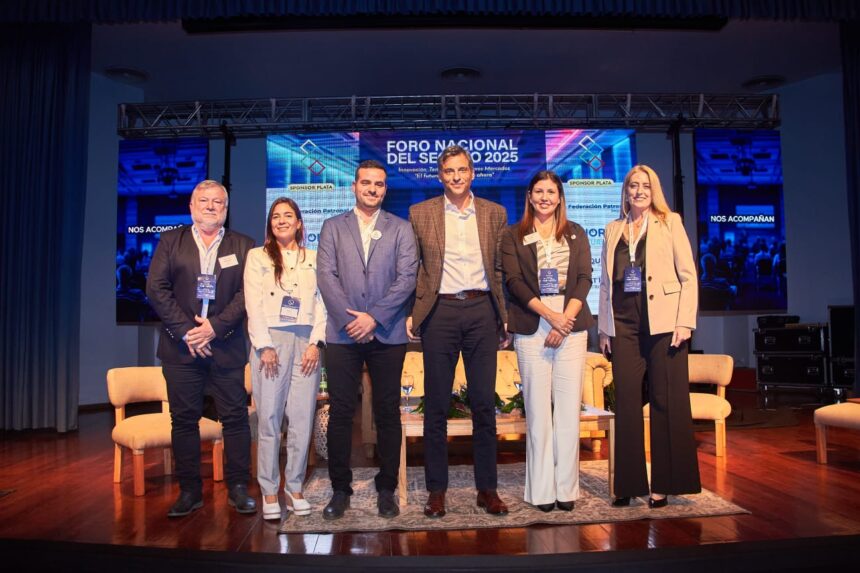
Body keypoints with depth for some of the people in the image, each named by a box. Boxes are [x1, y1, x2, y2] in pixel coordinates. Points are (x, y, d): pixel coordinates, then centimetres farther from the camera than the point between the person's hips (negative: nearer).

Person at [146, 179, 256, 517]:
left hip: (226, 346, -1)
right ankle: (189, 490, 17)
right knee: (184, 419, 6)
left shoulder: (243, 246, 7)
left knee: (235, 417, 2)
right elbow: (156, 289, 1)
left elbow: (247, 293, -2)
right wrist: (185, 330, -9)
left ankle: (238, 488, 14)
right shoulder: (170, 241, 10)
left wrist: (215, 327, -13)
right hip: (181, 346, 1)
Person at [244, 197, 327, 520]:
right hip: (270, 339, -1)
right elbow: (253, 304, 2)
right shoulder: (257, 257, 10)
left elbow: (321, 303, 8)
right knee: (269, 418, -2)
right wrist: (265, 346, -7)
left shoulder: (313, 259, 14)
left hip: (306, 341, 2)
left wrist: (315, 342, -4)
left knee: (302, 418, 0)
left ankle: (295, 488, 11)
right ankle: (269, 491, 7)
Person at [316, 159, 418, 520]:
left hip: (387, 334, 0)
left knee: (388, 413, 5)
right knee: (340, 413, 3)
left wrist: (374, 317, -12)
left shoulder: (401, 229, 8)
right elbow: (326, 277, 1)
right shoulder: (333, 227, 11)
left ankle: (386, 489, 17)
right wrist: (350, 319, -10)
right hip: (342, 333, 1)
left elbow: (406, 278, -2)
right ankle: (340, 489, 16)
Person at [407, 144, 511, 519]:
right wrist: (410, 313, -2)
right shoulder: (420, 214, 6)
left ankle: (487, 489, 17)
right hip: (440, 311, -1)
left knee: (484, 404, 6)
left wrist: (505, 316, 6)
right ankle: (437, 490, 16)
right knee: (436, 406, 5)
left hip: (482, 311, 1)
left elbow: (502, 269, 11)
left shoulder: (495, 213, 11)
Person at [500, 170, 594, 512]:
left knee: (568, 407, 0)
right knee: (538, 408, -1)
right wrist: (549, 314, -12)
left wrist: (566, 319, -8)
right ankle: (542, 490, 7)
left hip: (572, 325, 2)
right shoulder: (513, 235, 9)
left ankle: (566, 487, 9)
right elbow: (513, 281, -1)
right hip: (532, 327, -1)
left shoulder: (576, 234, 15)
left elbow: (584, 279, 6)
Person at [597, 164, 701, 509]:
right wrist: (604, 329, 9)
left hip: (662, 322, -3)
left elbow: (688, 276, 1)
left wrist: (685, 322, -8)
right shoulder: (613, 230, 15)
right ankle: (628, 484, 13)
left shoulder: (669, 222, 6)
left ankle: (664, 484, 11)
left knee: (666, 401, 0)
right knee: (626, 403, 3)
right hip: (624, 325, 3)